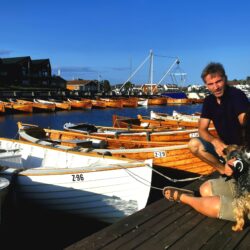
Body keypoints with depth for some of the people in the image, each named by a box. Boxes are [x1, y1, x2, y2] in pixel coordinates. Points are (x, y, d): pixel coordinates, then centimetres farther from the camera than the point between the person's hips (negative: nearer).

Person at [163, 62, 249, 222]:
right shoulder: (209, 101, -1)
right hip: (223, 145, 8)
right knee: (194, 144, -16)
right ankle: (226, 172, -8)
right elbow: (202, 130, -4)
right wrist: (215, 141, -26)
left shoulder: (237, 96, -21)